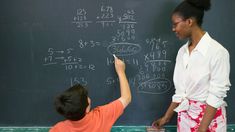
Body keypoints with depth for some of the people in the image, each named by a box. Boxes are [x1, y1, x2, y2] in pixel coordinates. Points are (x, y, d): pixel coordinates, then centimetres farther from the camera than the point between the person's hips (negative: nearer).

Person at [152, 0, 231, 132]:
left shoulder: (217, 52, -18)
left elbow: (216, 95, -18)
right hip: (185, 115, 6)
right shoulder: (182, 51, 2)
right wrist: (167, 117, 11)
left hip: (209, 116, -5)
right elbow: (180, 91, 7)